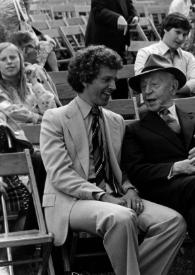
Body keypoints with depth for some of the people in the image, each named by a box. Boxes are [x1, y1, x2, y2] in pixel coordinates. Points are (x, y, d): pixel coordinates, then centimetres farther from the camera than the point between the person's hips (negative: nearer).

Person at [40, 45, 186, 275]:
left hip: (112, 198, 6)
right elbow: (60, 175, -10)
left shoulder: (116, 121, 18)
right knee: (122, 218, -36)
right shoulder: (55, 119, 0)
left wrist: (129, 190, -3)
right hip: (70, 201, -6)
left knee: (174, 221, -18)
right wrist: (103, 196, -21)